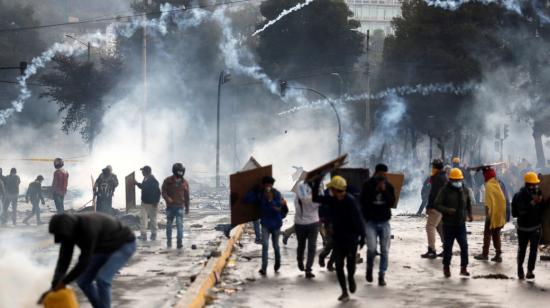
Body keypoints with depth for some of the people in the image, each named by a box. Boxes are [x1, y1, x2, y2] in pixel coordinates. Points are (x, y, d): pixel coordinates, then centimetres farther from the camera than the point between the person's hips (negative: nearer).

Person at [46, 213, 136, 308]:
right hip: (106, 248, 9)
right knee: (83, 280, 0)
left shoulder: (88, 228, -39)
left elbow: (84, 261, -35)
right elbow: (64, 258, -11)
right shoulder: (68, 229, -13)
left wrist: (64, 282, -28)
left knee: (102, 279, -25)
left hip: (124, 245, -9)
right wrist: (55, 284, -20)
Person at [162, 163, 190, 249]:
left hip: (180, 206, 0)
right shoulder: (168, 181, -2)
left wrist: (187, 207, 15)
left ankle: (179, 242, -10)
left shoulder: (185, 182, 4)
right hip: (170, 206, 0)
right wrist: (168, 199, -23)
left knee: (179, 224, -11)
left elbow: (187, 196, 12)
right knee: (169, 224, 11)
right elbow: (164, 192, -4)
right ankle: (169, 241, 25)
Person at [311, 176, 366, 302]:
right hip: (338, 238, 6)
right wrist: (316, 183, -4)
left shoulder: (350, 201, -20)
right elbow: (315, 198, 6)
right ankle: (345, 292, 11)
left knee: (350, 264, 1)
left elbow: (358, 219, -21)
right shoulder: (332, 200, -1)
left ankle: (351, 278, 36)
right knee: (339, 266, 2)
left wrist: (362, 236, -23)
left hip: (351, 237, -6)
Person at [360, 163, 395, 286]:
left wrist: (384, 191, -14)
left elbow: (392, 203, -3)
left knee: (385, 250, 0)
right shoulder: (368, 185, -2)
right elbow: (363, 201, -11)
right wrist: (375, 190, -17)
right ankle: (369, 268, 13)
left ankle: (382, 275, 7)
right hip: (370, 222, -3)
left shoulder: (389, 186, 6)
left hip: (384, 222, 3)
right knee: (372, 248, -15)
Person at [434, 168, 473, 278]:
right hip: (448, 224, -3)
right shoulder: (445, 191, -6)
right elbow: (437, 204, -8)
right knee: (448, 247, 5)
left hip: (461, 224, 3)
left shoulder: (465, 190, 8)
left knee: (464, 246, -5)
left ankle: (464, 268, 5)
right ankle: (446, 268, 19)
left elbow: (468, 204, 23)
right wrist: (447, 210, -24)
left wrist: (469, 214, 6)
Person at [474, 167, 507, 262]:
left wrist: (487, 213, -19)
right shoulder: (497, 184, 10)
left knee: (487, 233, 4)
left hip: (492, 214, -7)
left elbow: (488, 201, -20)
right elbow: (503, 200, 13)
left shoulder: (489, 185, -13)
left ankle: (485, 254, 9)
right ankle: (498, 254, 9)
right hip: (499, 214, 7)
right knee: (496, 234, 12)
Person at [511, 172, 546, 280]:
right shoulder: (520, 195, -11)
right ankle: (520, 269, 15)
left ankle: (530, 271, 0)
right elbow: (521, 211, -22)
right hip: (523, 227, -2)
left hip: (536, 227, 2)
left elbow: (543, 209, 4)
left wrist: (541, 202, -12)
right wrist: (532, 203, -30)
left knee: (534, 249, -2)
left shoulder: (539, 193, -1)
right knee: (522, 249, 5)